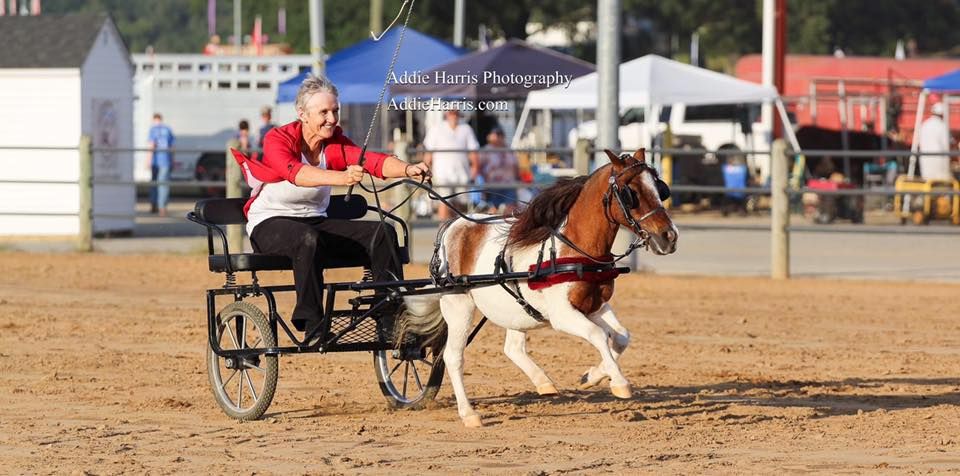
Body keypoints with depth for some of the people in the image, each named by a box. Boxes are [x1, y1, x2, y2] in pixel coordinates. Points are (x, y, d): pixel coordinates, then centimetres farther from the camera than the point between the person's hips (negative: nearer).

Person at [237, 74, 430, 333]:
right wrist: (342, 178, -55)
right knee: (308, 238, -39)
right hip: (270, 224, -6)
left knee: (382, 232, -14)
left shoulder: (335, 144, 0)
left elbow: (374, 161, -19)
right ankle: (310, 324, -35)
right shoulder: (278, 139, -15)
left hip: (315, 221, 6)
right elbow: (295, 172, -37)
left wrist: (408, 169, -41)